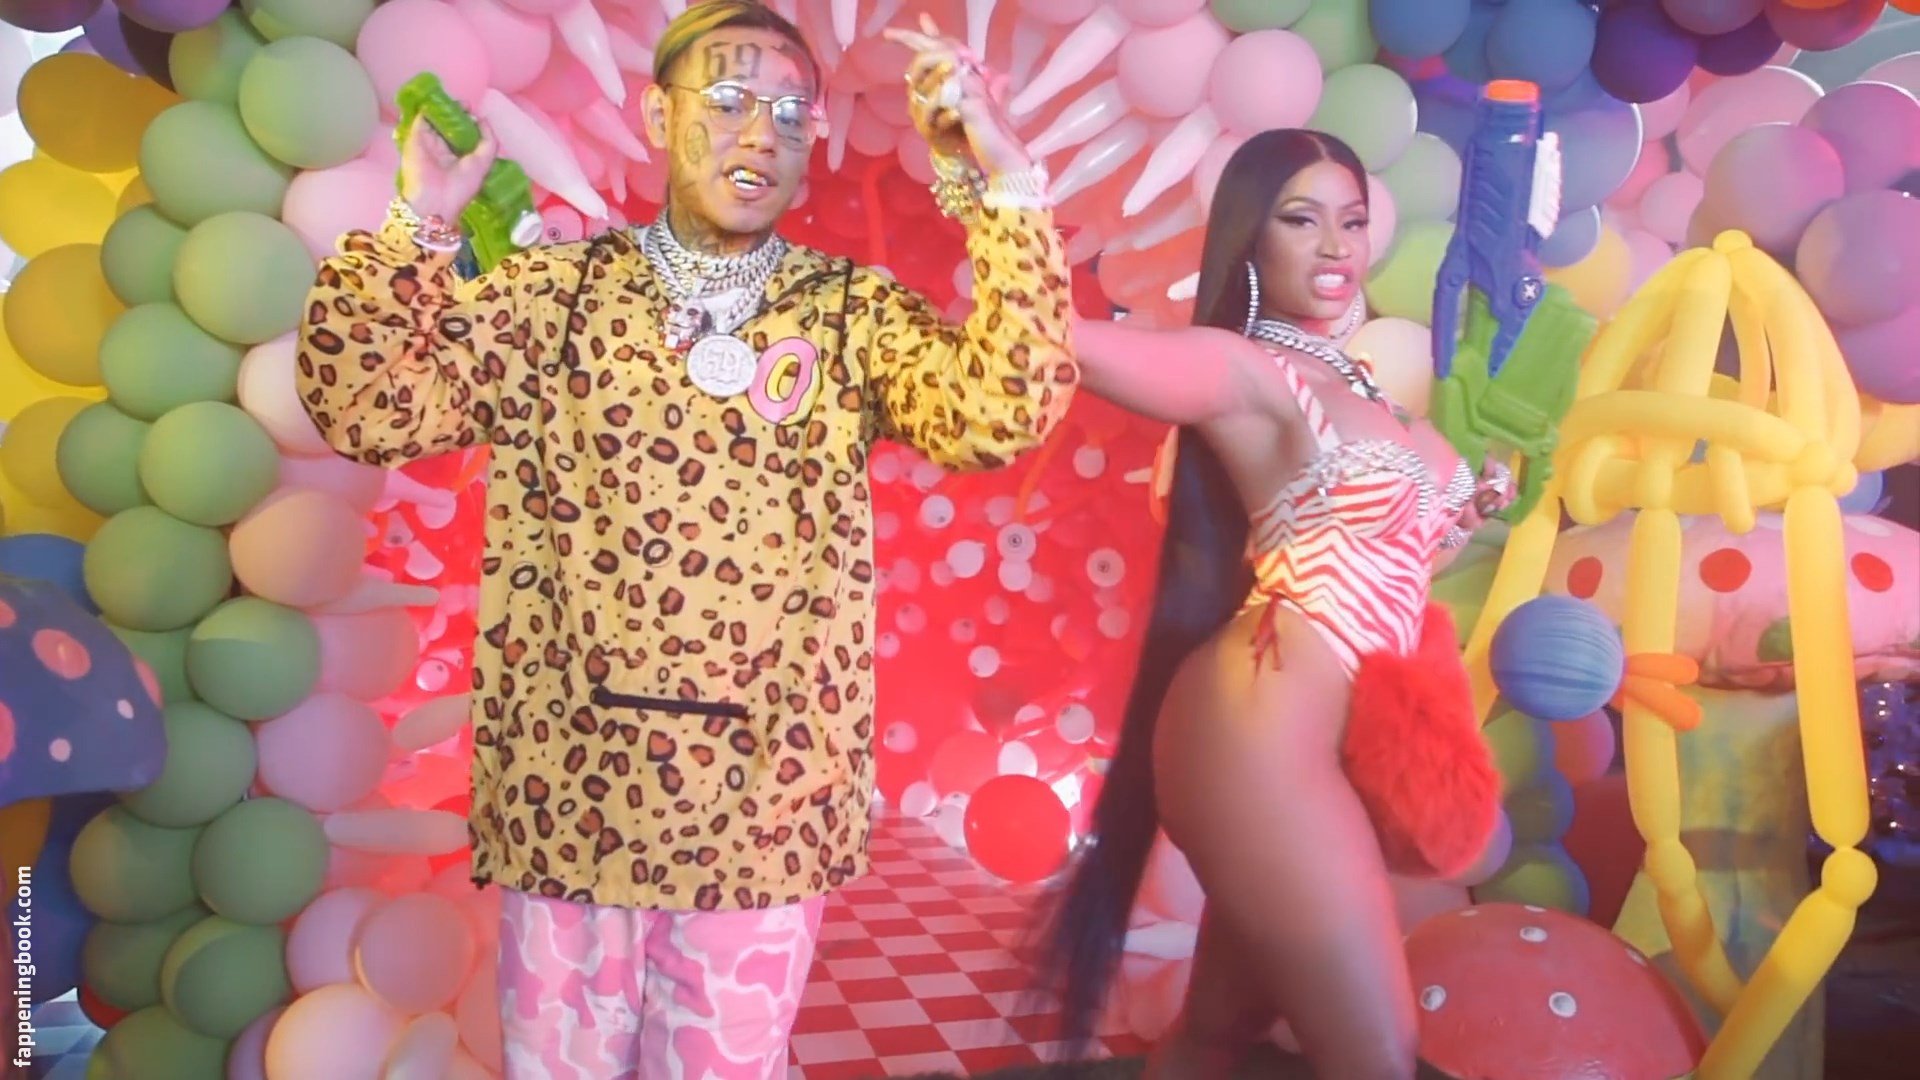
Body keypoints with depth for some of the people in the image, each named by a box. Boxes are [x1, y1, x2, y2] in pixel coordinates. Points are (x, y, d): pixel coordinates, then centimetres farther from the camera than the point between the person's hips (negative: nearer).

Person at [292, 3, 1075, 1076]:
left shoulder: (853, 314, 0)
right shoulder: (555, 293, 2)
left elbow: (1004, 412, -15)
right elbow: (371, 412, -4)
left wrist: (1002, 180, -19)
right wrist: (420, 223, -14)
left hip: (764, 795, 0)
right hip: (570, 784, 1)